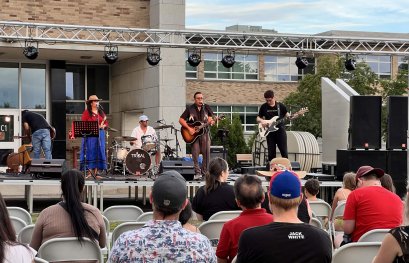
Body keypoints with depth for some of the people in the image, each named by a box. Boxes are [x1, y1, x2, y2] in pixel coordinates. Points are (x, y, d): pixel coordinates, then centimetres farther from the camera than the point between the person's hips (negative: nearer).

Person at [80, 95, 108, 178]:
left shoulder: (101, 112, 15)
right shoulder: (86, 112, -1)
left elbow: (106, 123, 16)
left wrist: (103, 126, -6)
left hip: (100, 135, 5)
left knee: (99, 153, 3)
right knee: (90, 152, -6)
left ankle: (96, 172, 7)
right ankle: (89, 172, -4)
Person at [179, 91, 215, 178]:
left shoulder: (206, 107, 7)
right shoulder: (190, 108, -1)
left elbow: (210, 118, 10)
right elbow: (181, 120, -2)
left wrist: (211, 121, -15)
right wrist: (189, 128, -13)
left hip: (204, 132, 2)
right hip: (193, 134, -2)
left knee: (206, 153, -4)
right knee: (195, 154, -5)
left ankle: (204, 172, 5)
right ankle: (197, 173, 1)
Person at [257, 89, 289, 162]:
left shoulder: (281, 106, 2)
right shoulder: (264, 107, 5)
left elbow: (286, 115, 10)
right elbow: (258, 118, 12)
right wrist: (262, 121, -10)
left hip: (280, 130, -1)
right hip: (270, 132, 1)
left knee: (284, 151, -3)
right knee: (271, 152, 2)